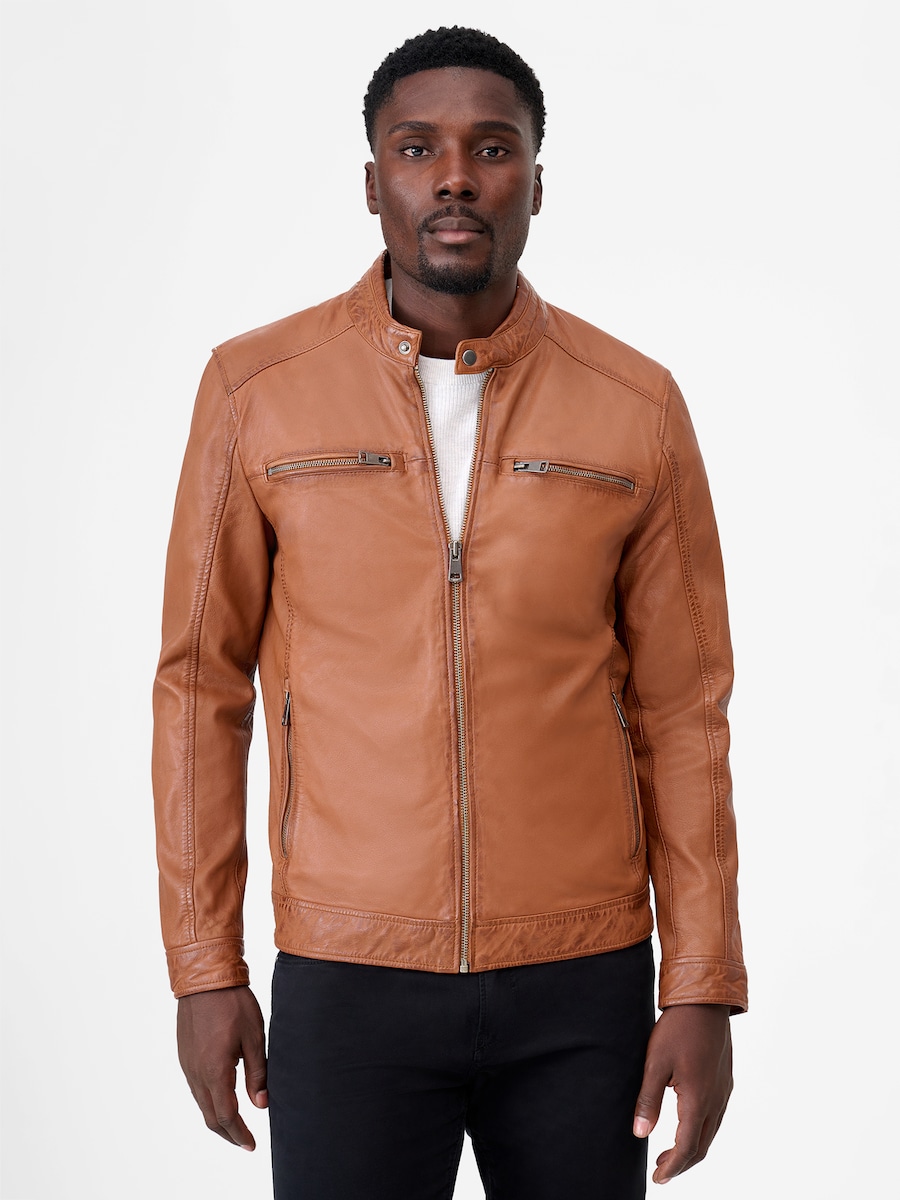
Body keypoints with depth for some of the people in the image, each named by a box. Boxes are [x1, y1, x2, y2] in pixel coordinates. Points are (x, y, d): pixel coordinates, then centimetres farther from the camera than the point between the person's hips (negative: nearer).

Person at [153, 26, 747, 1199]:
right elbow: (204, 683, 1)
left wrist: (704, 990, -3)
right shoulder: (258, 390, -4)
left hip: (581, 983, 1)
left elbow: (680, 712, 1)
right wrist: (204, 968, 0)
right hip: (348, 982, -1)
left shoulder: (637, 408, -2)